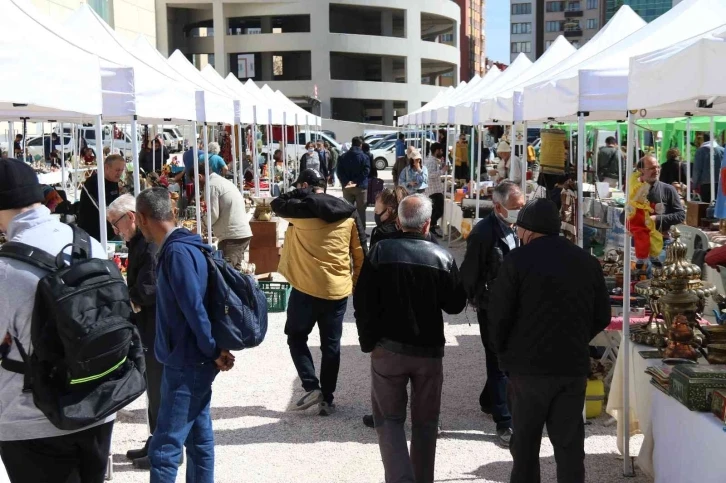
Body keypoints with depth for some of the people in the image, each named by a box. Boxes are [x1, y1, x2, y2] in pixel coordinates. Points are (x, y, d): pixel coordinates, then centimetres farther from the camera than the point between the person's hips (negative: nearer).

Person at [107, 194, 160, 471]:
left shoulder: (152, 243, -21)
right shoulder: (141, 241, 12)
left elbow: (147, 291, -26)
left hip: (157, 333, -10)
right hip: (150, 331, 10)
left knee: (160, 391, 2)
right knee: (155, 389, 18)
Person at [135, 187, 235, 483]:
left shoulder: (177, 252, -20)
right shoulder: (180, 248, 10)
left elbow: (194, 308, -22)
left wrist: (214, 352, -14)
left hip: (186, 364, -10)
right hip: (190, 361, 10)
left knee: (163, 448, -5)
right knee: (198, 437, 16)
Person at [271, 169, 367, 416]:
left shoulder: (301, 209, -9)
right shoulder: (348, 212, 4)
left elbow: (277, 204, 11)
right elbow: (360, 253, 7)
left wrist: (300, 193, 10)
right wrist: (356, 282, 17)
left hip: (306, 288, -4)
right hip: (338, 289, 4)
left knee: (296, 337, 15)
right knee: (331, 345, 11)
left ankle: (311, 388, 4)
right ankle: (327, 399, 15)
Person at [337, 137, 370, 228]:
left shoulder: (343, 157, 8)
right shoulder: (364, 157, -4)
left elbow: (339, 172, -1)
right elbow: (366, 171, -14)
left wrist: (346, 182, -11)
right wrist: (356, 181, -15)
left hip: (346, 187, 3)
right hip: (360, 187, -3)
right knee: (361, 210, 2)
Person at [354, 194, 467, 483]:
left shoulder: (380, 252, -7)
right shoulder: (442, 257, -5)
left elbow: (363, 302, -6)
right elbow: (456, 305, 3)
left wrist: (368, 341, 3)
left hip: (388, 348, -1)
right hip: (430, 351, 1)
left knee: (389, 419, 9)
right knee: (425, 422, 15)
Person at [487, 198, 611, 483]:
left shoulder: (518, 260, -9)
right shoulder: (588, 262, 5)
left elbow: (498, 316, -11)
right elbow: (602, 317, 9)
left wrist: (503, 352, 5)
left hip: (528, 366, -3)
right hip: (574, 365, 3)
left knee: (525, 440, 10)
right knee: (569, 441, 11)